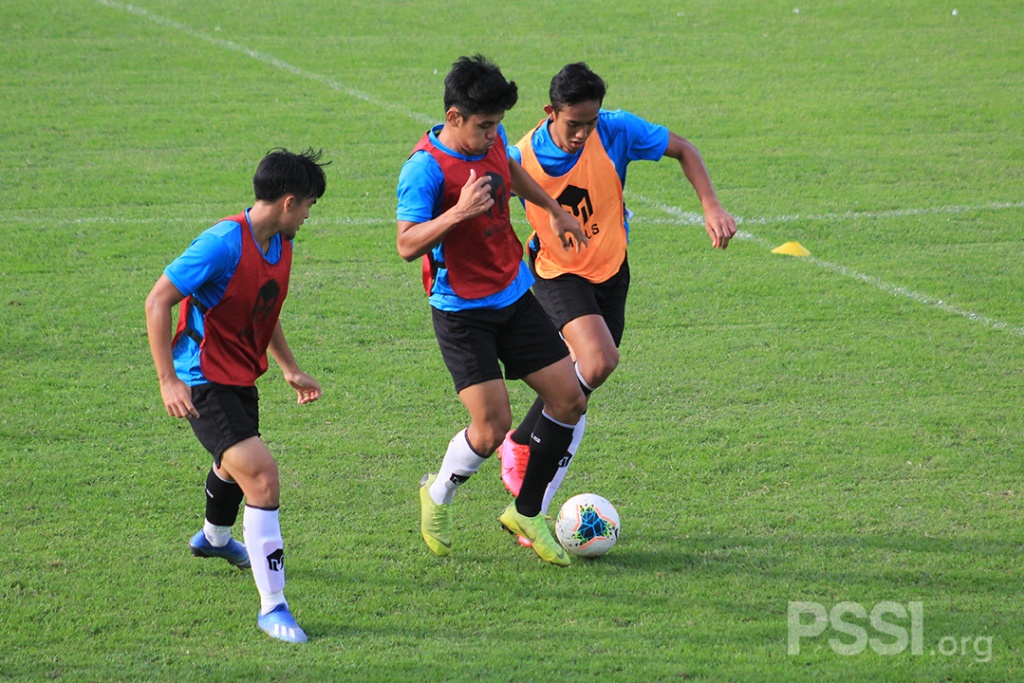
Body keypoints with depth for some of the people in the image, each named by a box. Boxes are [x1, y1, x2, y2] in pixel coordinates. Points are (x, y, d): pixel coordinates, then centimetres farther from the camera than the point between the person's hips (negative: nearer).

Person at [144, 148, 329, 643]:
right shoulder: (224, 244, -26)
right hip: (204, 384, -9)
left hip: (241, 379, 9)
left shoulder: (279, 245, 2)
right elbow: (157, 301, -23)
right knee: (262, 476, -22)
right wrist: (168, 380, -26)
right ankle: (272, 607, -17)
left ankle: (214, 538, 66)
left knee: (235, 467, 33)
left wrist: (290, 369, 18)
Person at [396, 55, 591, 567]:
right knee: (492, 424, -15)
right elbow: (407, 245, -27)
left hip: (515, 295, 7)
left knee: (569, 400, 2)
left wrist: (553, 210, 36)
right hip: (462, 309, -7)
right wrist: (459, 212, -38)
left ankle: (525, 512, 19)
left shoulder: (491, 139, 1)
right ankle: (438, 496, 17)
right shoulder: (424, 168, -21)